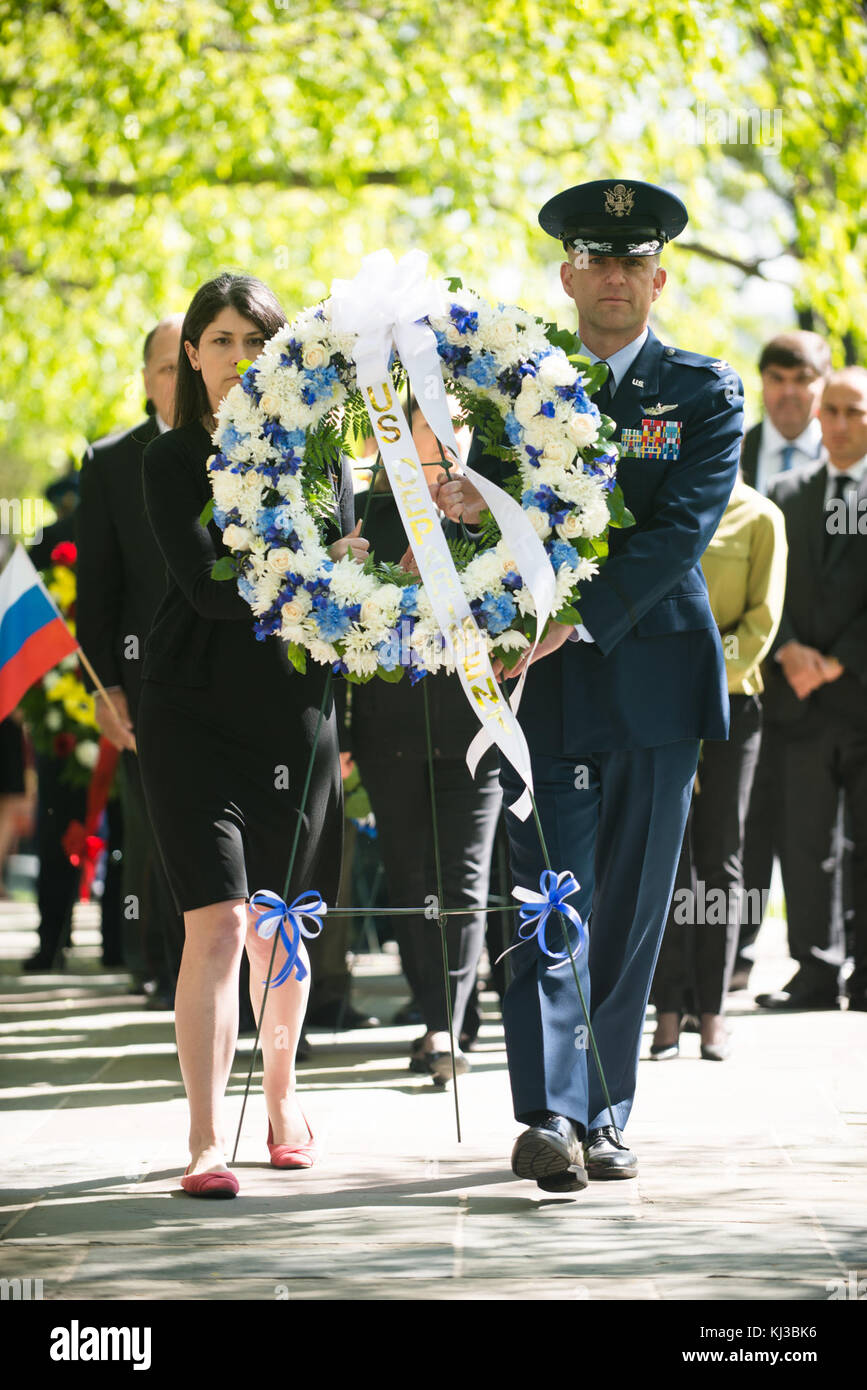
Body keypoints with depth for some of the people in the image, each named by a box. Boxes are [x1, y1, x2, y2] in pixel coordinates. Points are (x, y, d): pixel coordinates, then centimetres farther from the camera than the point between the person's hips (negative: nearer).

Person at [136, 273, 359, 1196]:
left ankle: (281, 1092, 33)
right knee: (216, 922, -13)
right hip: (192, 712, -3)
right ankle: (205, 1142, -11)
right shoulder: (172, 462, 0)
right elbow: (206, 585, -12)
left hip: (294, 713, 3)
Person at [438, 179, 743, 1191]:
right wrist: (464, 504, -19)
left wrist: (577, 619, -20)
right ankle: (549, 1119, -16)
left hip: (654, 675, 0)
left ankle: (600, 1117, 14)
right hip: (543, 686, 0)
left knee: (629, 912, 5)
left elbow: (681, 529, -9)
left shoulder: (706, 394, 5)